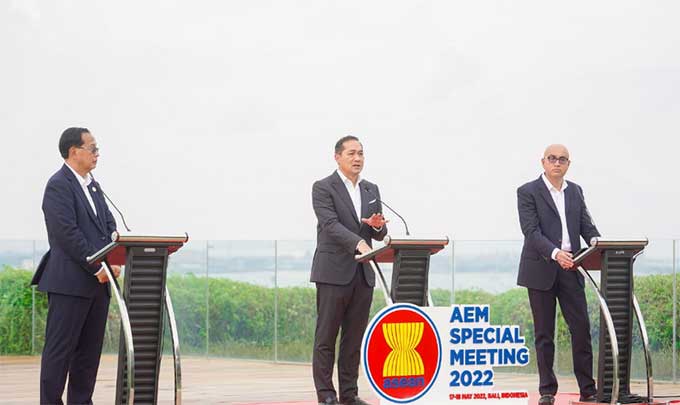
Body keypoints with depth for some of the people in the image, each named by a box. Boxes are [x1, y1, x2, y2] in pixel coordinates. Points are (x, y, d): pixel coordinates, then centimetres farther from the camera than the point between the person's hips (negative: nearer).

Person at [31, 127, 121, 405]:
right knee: (60, 348, -5)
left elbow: (109, 224, 15)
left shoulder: (93, 186, 18)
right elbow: (68, 233, -17)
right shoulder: (58, 186, -10)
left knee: (90, 350, 9)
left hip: (98, 281, 9)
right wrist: (97, 267, -18)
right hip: (69, 282, -9)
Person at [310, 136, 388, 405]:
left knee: (354, 337, 7)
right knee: (326, 337, -2)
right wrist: (359, 243, -31)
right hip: (334, 272, -6)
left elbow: (380, 234, 16)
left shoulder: (371, 190, 16)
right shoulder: (323, 188, -4)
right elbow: (331, 224, -17)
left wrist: (377, 226, -8)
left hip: (363, 273, 6)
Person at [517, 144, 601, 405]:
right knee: (544, 333, 1)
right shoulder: (528, 192, -2)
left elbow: (586, 224, 9)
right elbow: (531, 231, -13)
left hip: (570, 269, 4)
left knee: (581, 328, -2)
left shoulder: (575, 191, 15)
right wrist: (555, 253, -28)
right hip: (541, 269, -4)